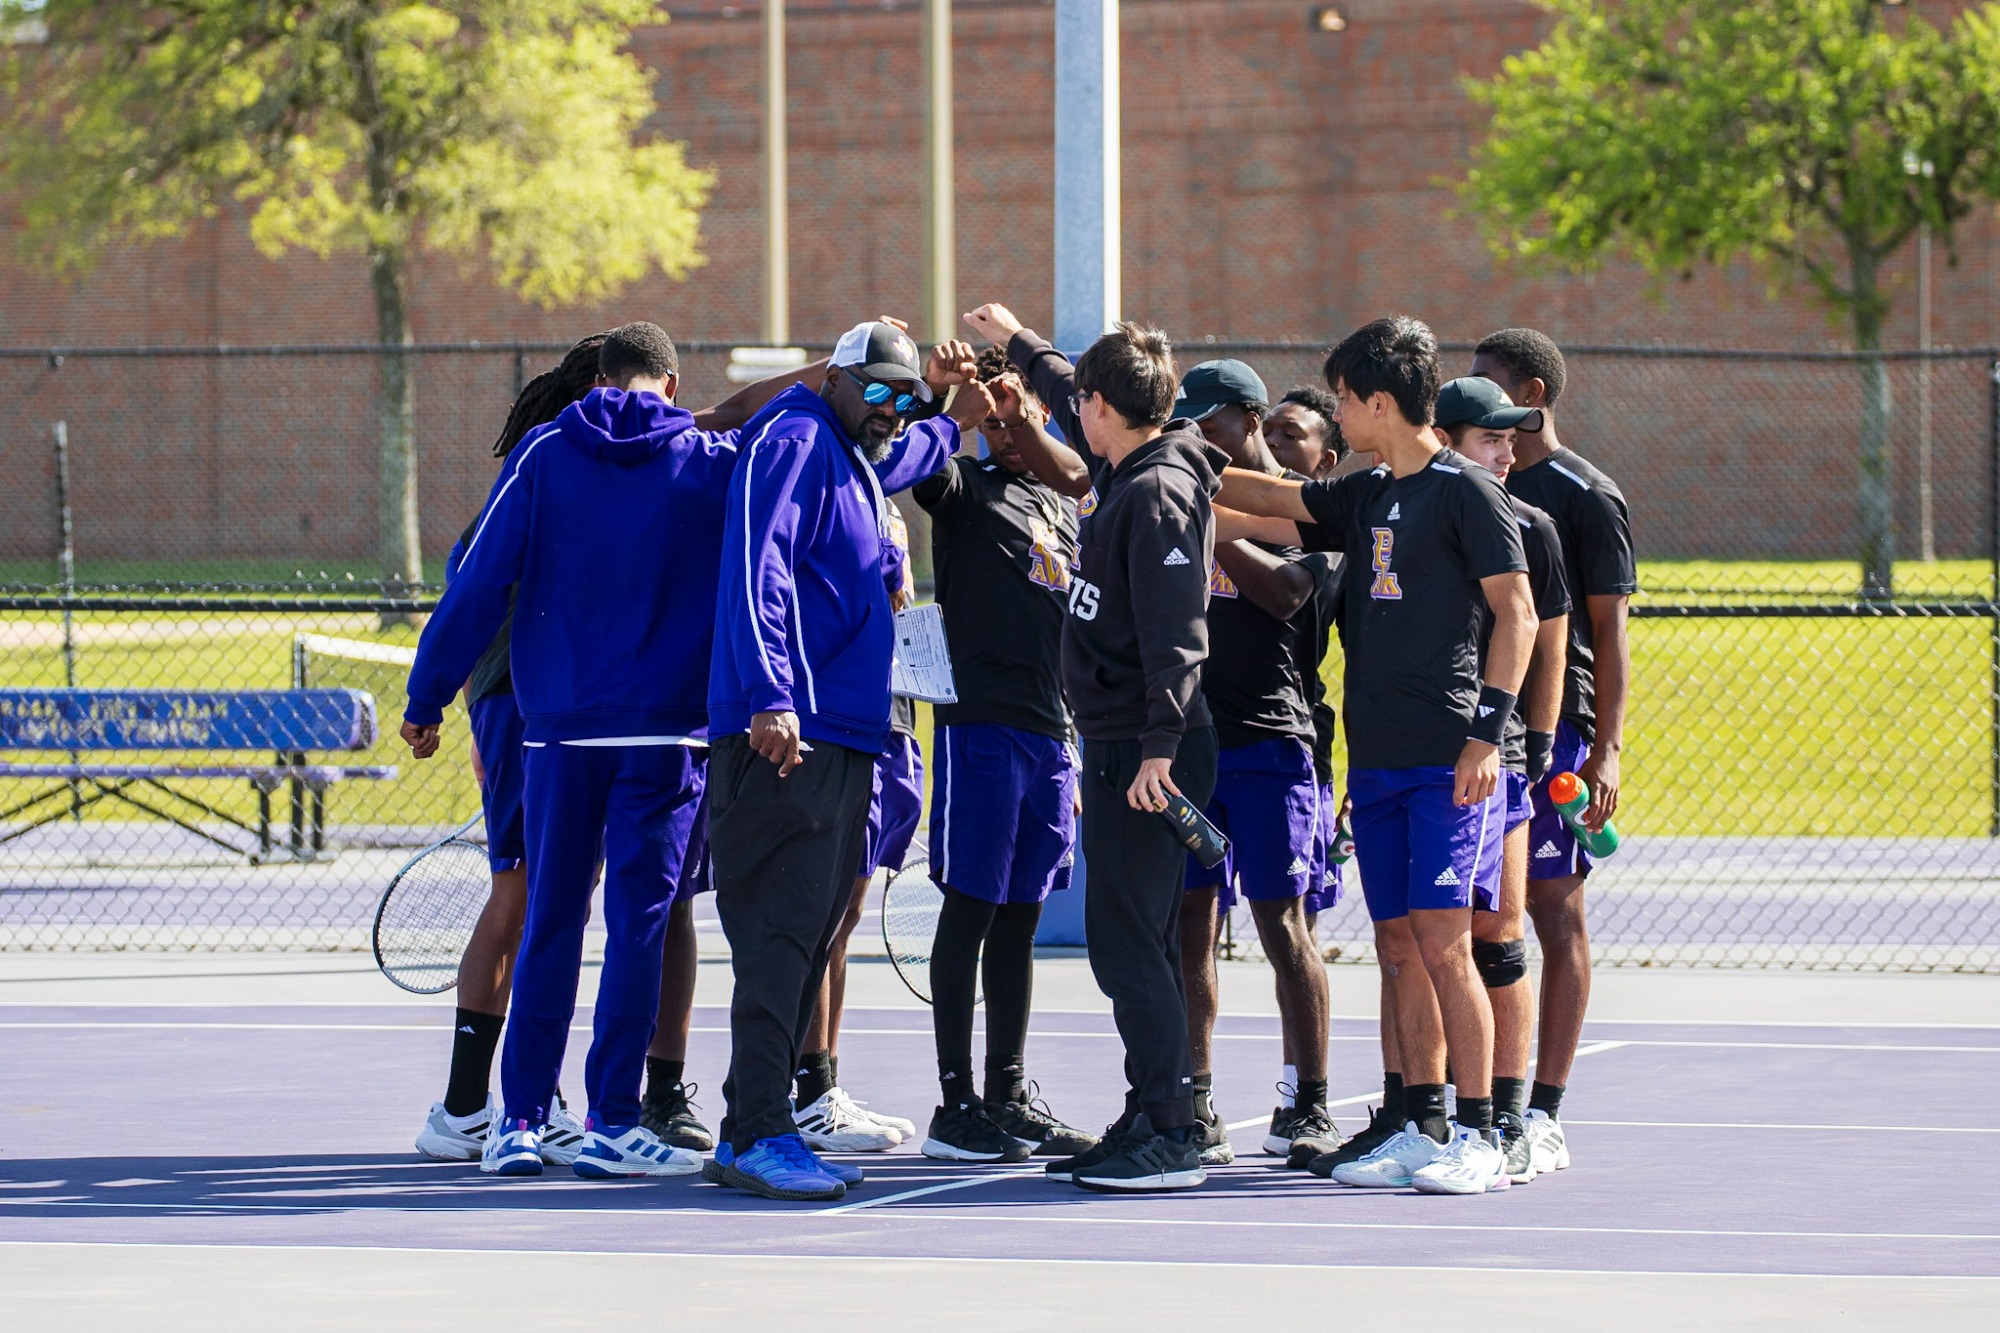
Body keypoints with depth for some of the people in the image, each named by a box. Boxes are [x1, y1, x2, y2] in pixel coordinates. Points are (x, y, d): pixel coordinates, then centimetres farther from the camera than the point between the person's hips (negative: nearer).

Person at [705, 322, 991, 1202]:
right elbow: (758, 570, -19)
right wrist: (770, 694, -28)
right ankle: (760, 1136, -15)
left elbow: (900, 460, 50)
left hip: (843, 743, 10)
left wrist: (951, 417, 34)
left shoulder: (859, 464, 22)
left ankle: (746, 1134, 14)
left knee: (806, 939, 10)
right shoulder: (793, 442, -7)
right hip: (785, 734, -10)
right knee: (779, 937, -12)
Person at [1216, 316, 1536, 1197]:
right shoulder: (1364, 497, 16)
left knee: (1442, 943, -11)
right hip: (1376, 760, 7)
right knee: (1399, 949, 6)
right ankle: (1423, 1132, 11)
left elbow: (1518, 614, -8)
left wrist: (1487, 729, -14)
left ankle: (1480, 1140, -9)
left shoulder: (1465, 490, -5)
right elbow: (1268, 497, 29)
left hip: (1448, 762, -7)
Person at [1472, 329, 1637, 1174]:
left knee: (1554, 914, -3)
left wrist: (1606, 752, -12)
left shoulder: (1586, 496, -3)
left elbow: (1609, 633, -6)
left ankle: (1543, 1114, -2)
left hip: (1553, 726, -6)